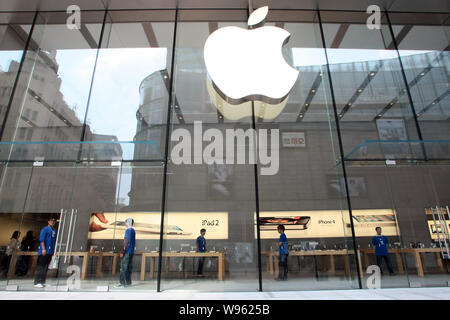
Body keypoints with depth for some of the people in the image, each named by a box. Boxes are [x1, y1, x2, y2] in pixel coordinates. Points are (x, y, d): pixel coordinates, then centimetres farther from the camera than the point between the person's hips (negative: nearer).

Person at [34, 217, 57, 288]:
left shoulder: (54, 231, 15)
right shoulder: (45, 229, -6)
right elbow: (41, 240, -13)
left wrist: (54, 250, 14)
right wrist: (43, 249, -18)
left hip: (50, 252, 7)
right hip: (44, 252, -7)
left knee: (46, 268, 11)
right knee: (40, 267, -4)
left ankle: (43, 282, 17)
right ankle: (37, 282, 0)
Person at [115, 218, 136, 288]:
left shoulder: (128, 230, -13)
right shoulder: (133, 231, 13)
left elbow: (126, 241, -18)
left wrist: (122, 251, -16)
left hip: (127, 252, -9)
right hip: (131, 252, 9)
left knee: (123, 267, -5)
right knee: (129, 267, 12)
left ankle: (122, 283, -4)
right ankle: (128, 282, 17)